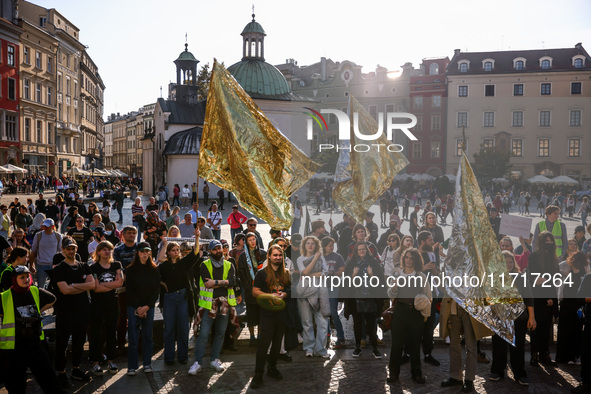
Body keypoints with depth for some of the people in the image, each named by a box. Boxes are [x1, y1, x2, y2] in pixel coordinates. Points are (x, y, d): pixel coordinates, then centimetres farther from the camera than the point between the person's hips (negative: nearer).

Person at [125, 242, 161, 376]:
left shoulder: (155, 270, 5)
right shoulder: (131, 269, 1)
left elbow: (156, 290, 3)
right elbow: (129, 290, -2)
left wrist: (146, 307, -7)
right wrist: (138, 307, -8)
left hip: (149, 307, 1)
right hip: (133, 307, -1)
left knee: (148, 335, 5)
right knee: (133, 337, -2)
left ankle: (147, 363, 16)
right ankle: (132, 366, 6)